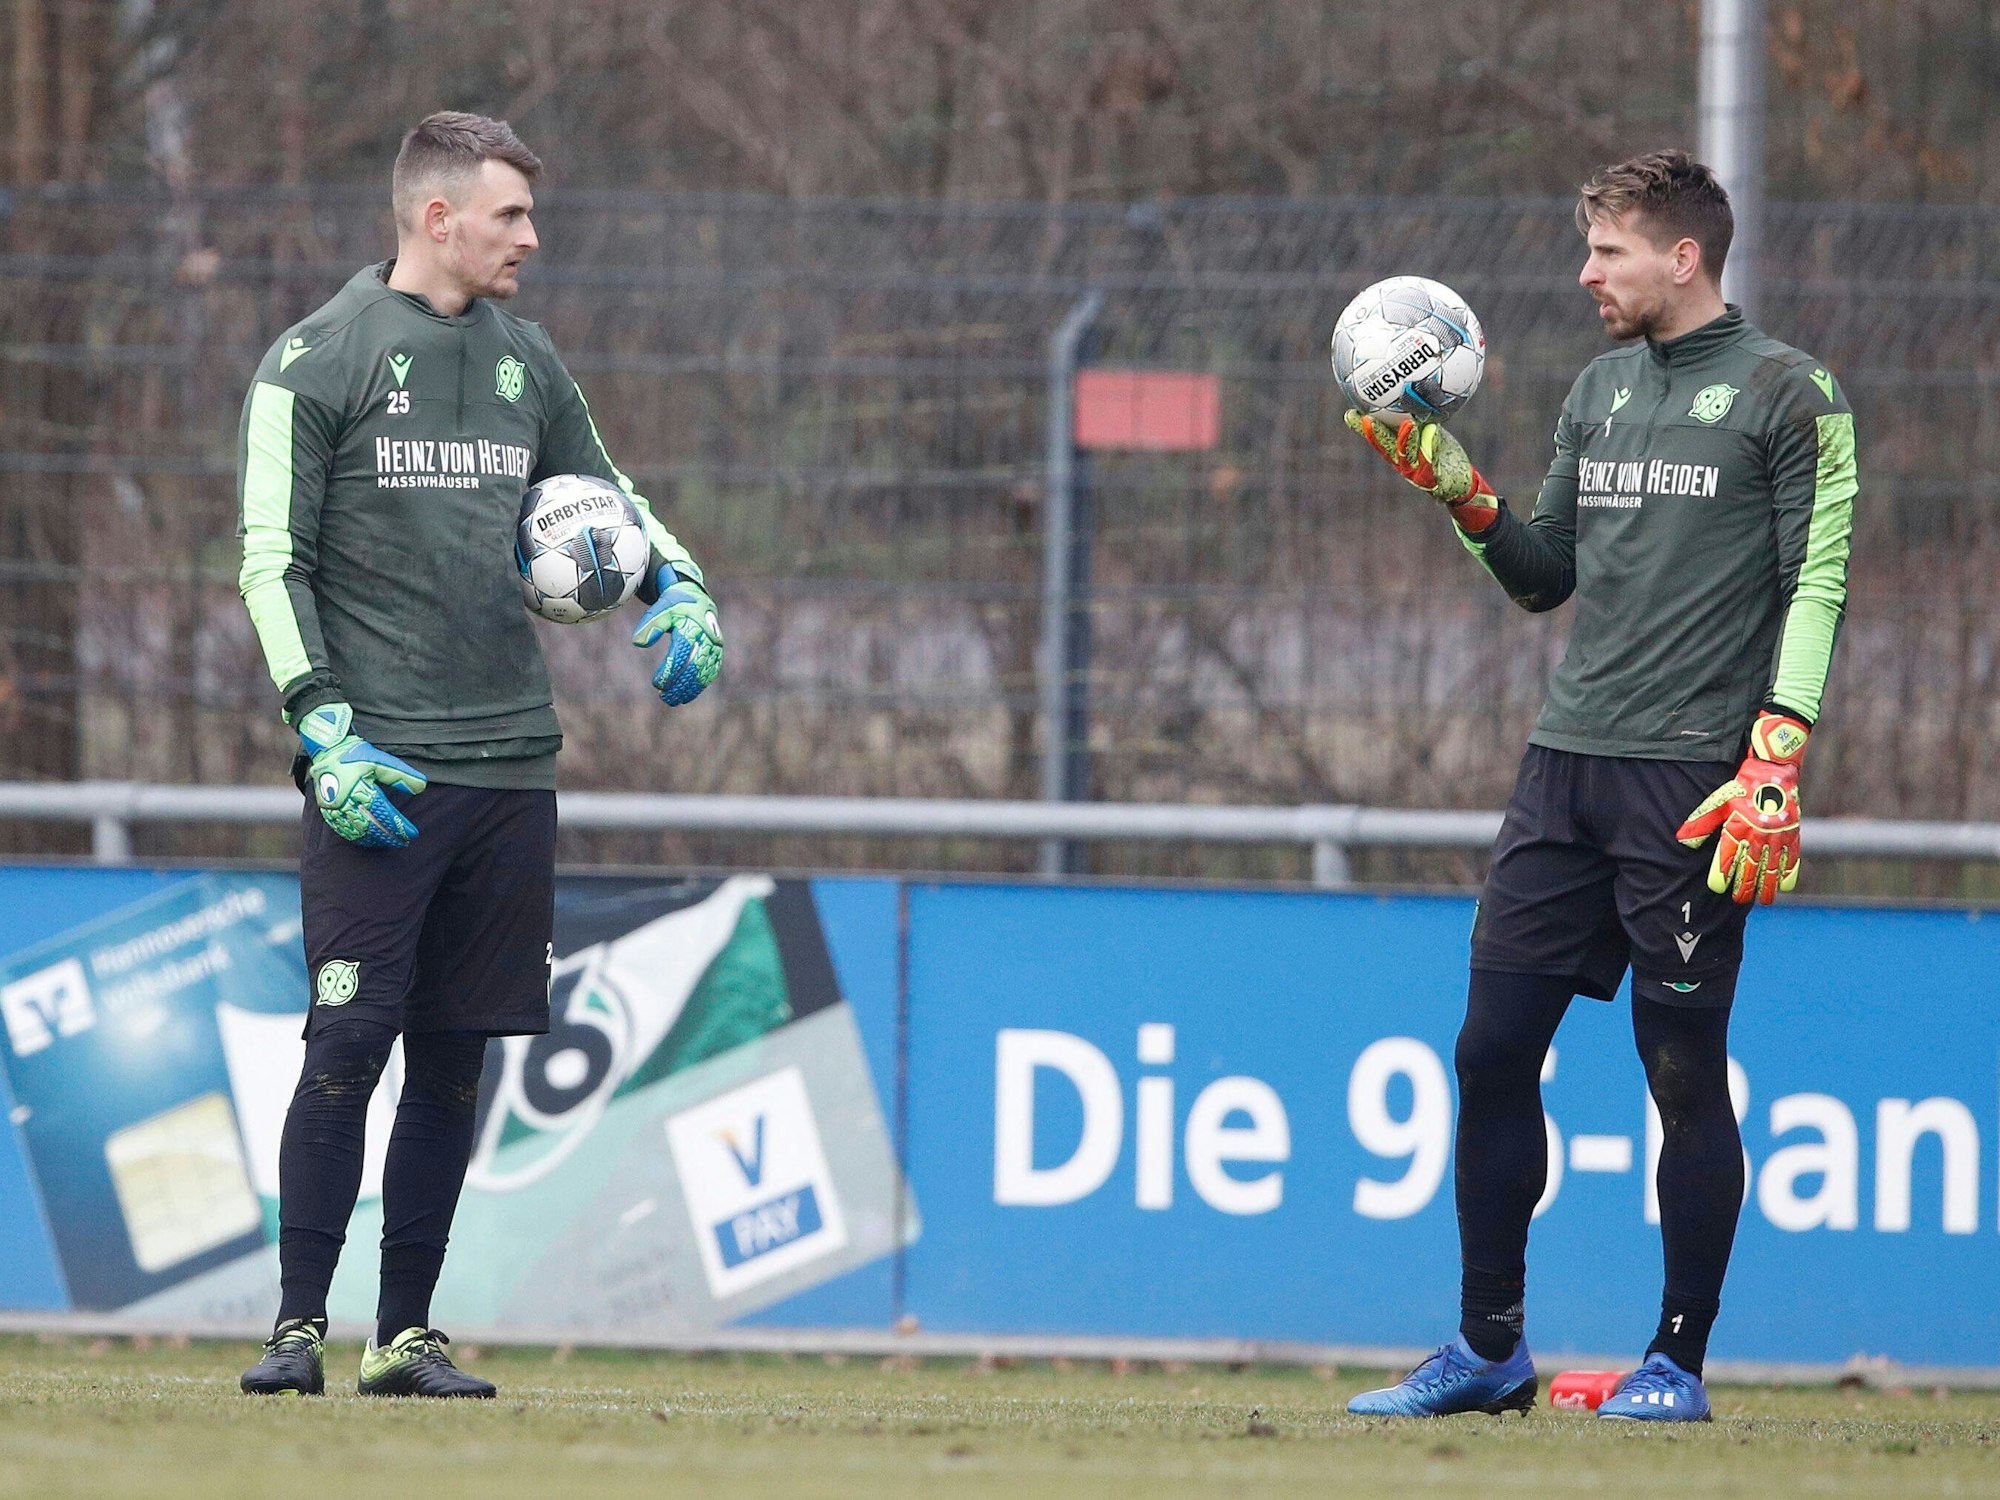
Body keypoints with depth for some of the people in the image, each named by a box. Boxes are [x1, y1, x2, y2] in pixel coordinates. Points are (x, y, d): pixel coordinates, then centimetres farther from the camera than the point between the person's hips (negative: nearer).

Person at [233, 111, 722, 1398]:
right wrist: (325, 730, -13)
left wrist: (679, 590, 8)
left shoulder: (527, 362, 14)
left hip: (510, 767, 5)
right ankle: (300, 1324, -3)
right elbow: (272, 560, -4)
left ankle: (405, 1336, 12)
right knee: (350, 1044, -10)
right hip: (379, 772, -5)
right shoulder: (318, 361, -2)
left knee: (456, 1058, 6)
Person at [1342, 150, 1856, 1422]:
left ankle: (1680, 1360, 6)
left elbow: (1817, 587, -8)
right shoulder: (1603, 390, 17)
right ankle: (1489, 1351, 11)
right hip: (1568, 766, 7)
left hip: (1689, 782, -7)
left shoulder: (1788, 396, -3)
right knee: (1494, 1051, 3)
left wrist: (1775, 758, -17)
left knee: (1686, 1070, -3)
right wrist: (1461, 491, 6)